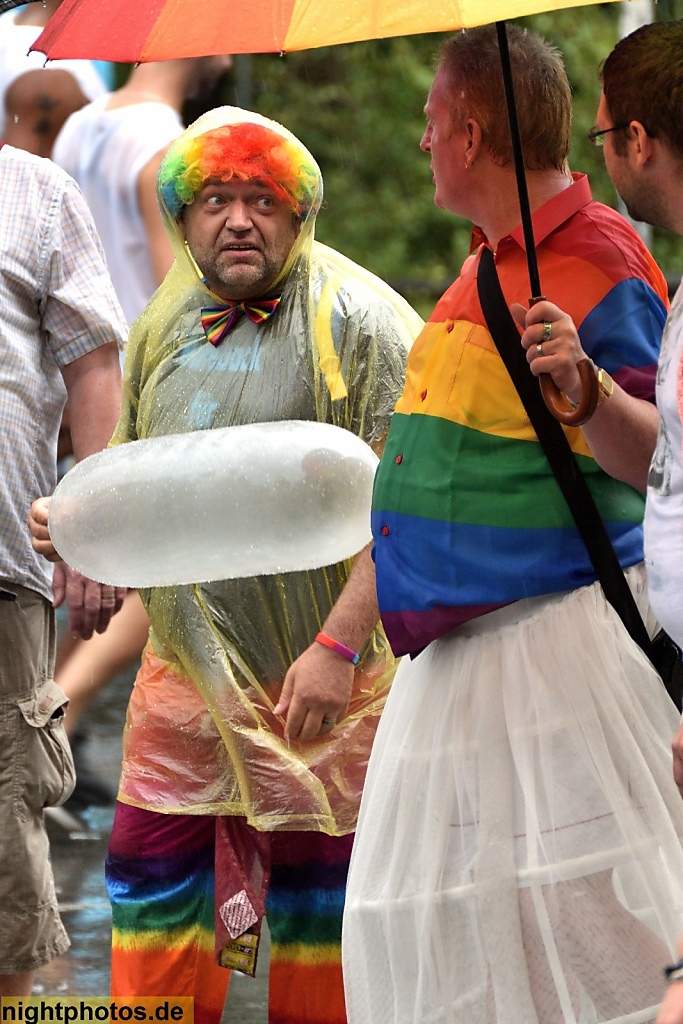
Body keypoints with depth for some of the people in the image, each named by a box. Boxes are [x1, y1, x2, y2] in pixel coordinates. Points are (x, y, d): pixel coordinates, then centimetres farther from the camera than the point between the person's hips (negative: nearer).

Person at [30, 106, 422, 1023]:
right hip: (185, 669, 5)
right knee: (152, 884, 4)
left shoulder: (361, 323, -9)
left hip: (323, 682, -5)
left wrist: (336, 646, -23)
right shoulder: (164, 329, 11)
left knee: (318, 899, 4)